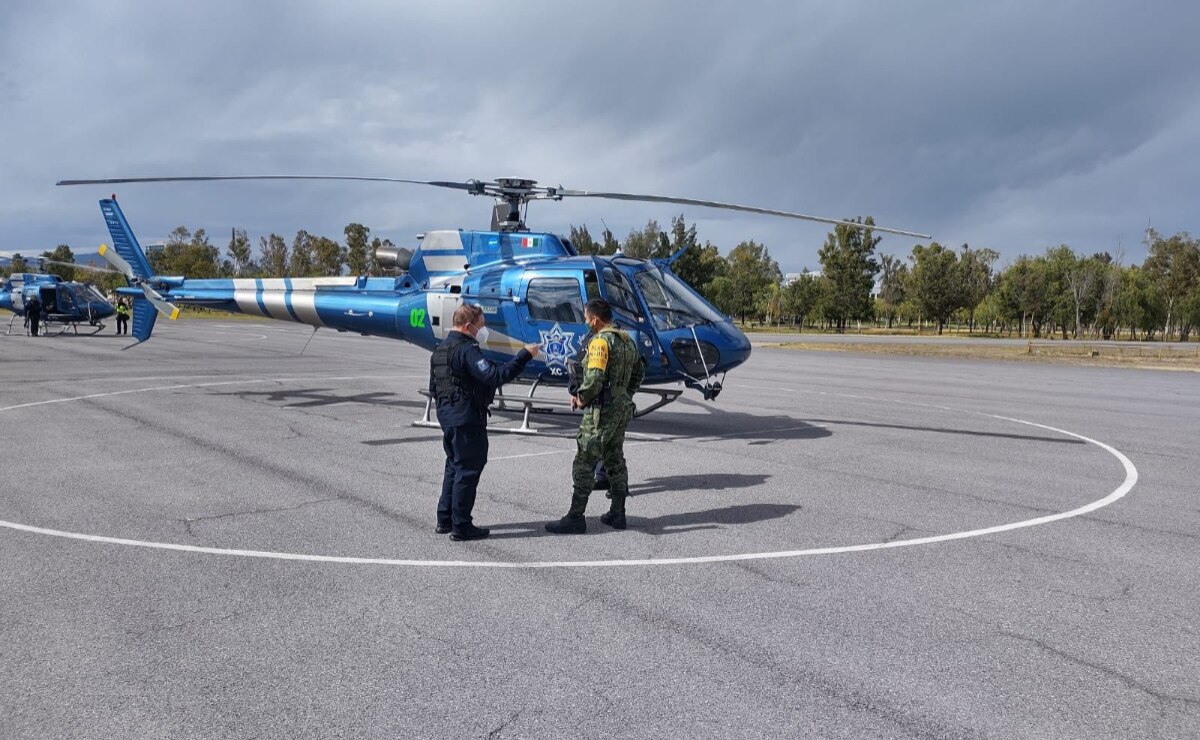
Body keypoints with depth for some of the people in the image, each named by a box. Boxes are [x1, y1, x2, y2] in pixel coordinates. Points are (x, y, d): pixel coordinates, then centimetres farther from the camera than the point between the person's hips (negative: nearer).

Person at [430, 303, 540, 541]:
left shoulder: (440, 349, 14)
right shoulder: (466, 349, -18)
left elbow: (433, 389, 20)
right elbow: (494, 375, -28)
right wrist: (524, 355, -25)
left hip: (447, 415, 10)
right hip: (467, 419, -10)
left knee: (455, 465, 19)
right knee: (468, 469, -2)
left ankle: (445, 519, 25)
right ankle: (461, 526, 2)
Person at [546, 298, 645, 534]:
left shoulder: (601, 342, -16)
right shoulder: (628, 341, 12)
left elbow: (595, 378, -26)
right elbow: (639, 372, 20)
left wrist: (581, 397, -11)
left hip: (602, 410, -9)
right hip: (623, 408, 9)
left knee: (584, 463, -4)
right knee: (615, 459, 17)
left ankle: (575, 518, -2)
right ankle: (617, 514, 22)